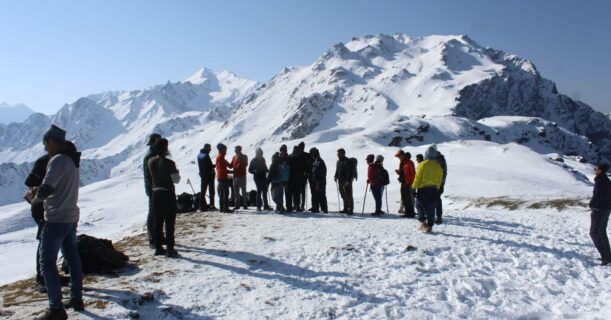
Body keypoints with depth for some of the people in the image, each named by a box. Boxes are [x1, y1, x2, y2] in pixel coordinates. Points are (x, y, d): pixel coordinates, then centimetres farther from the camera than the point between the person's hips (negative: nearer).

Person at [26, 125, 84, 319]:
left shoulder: (58, 160, -19)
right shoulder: (71, 159, 10)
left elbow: (46, 188, -25)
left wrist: (34, 199, -6)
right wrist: (39, 190, 6)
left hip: (56, 219, -9)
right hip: (71, 217, 9)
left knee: (47, 261, -2)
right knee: (72, 257, 16)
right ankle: (77, 299, 25)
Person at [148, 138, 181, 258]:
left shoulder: (151, 161, 0)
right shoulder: (169, 163, -17)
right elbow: (176, 180, -14)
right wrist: (177, 172, 8)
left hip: (156, 193, 5)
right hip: (168, 194, -5)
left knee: (158, 222, 13)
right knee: (169, 223, 2)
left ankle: (158, 248, 18)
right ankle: (170, 249, 3)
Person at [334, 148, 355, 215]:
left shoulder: (347, 162, -14)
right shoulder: (339, 161, 14)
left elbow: (350, 172, -19)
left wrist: (348, 180, -23)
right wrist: (336, 176, 11)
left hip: (347, 182, -9)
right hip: (340, 181, 9)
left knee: (348, 196, -7)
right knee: (343, 196, 14)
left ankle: (351, 210, -4)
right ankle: (346, 209, 23)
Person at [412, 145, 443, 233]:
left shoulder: (422, 165, -11)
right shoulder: (438, 166, 2)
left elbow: (417, 178, -9)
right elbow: (440, 179, 9)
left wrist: (414, 187, 1)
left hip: (423, 189, -3)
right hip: (434, 189, 3)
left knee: (419, 205, 13)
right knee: (431, 208, 8)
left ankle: (423, 222, -2)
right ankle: (430, 225, 9)